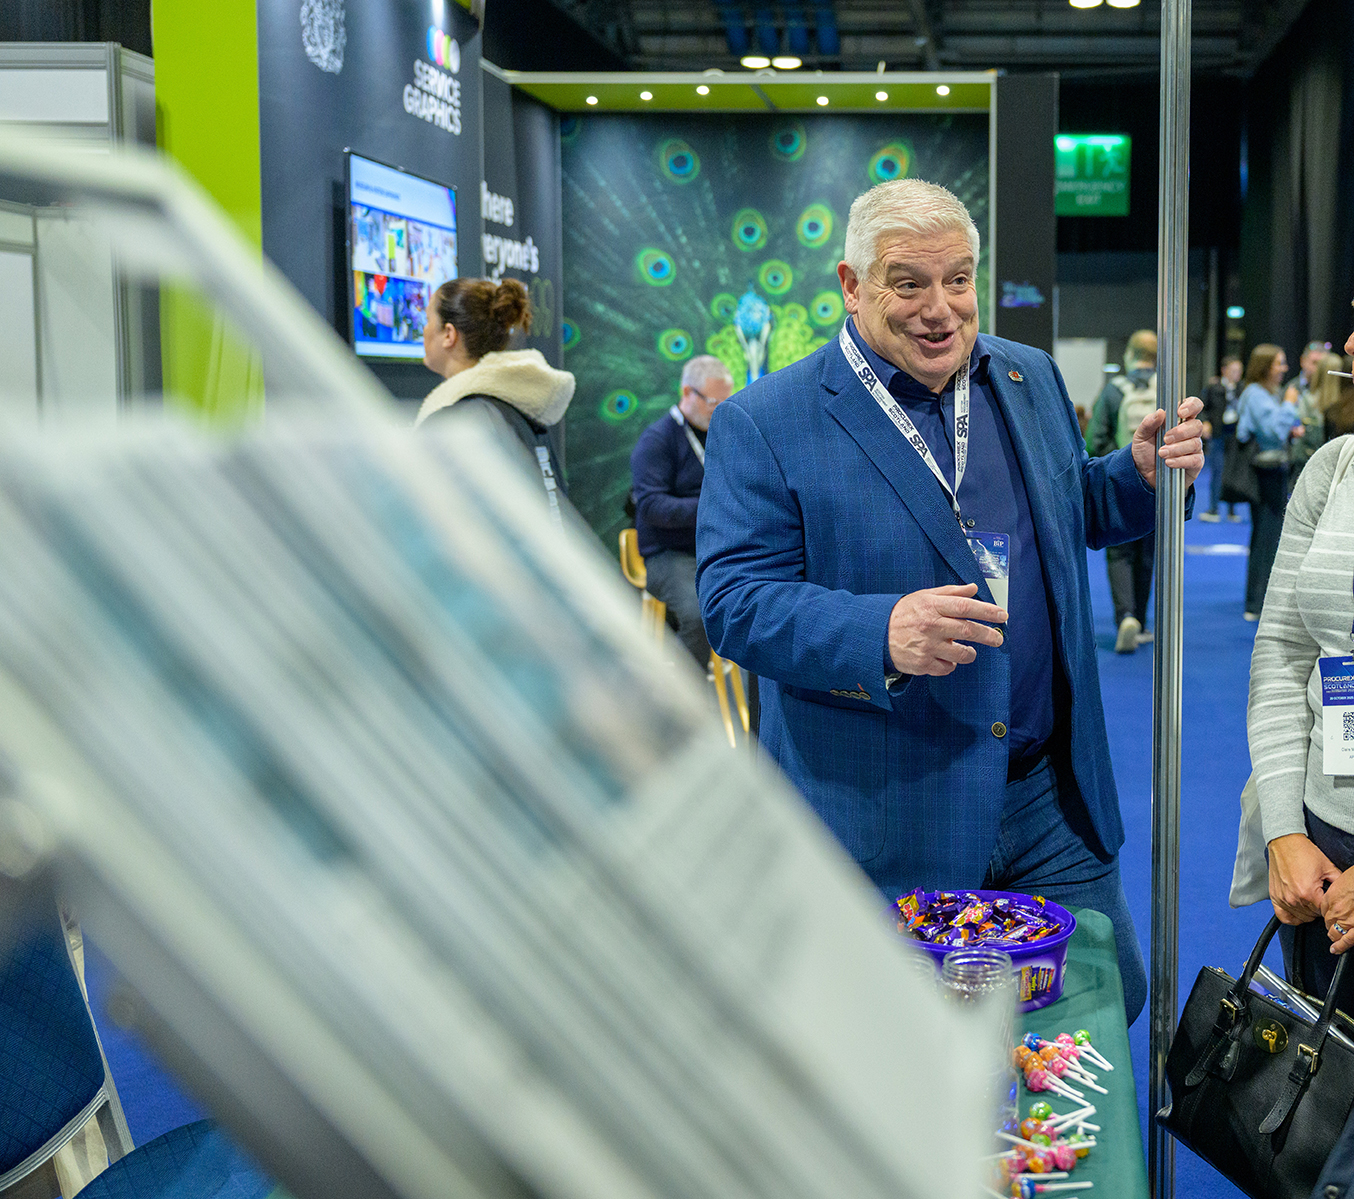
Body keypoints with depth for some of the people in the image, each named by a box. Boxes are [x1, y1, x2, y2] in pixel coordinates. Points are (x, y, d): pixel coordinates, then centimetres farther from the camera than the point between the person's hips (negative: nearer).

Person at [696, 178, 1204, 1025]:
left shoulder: (1031, 379, 8)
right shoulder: (764, 424, -9)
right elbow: (732, 602, -14)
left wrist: (1141, 477, -2)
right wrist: (881, 635, -30)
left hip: (1051, 794, 5)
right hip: (881, 819, -5)